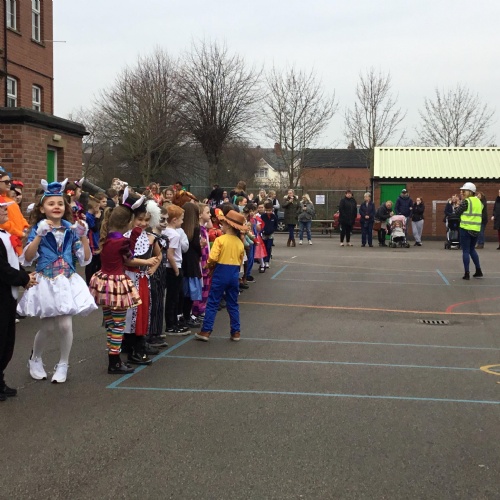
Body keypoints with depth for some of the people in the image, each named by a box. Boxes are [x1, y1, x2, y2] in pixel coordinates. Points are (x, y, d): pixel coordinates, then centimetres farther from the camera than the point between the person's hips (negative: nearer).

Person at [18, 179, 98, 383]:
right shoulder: (38, 229, -2)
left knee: (65, 325, -8)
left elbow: (85, 259, 2)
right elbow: (27, 259, -13)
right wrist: (39, 236, -23)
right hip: (46, 282, -2)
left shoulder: (71, 229, 4)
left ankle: (63, 365, 13)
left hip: (67, 281, 2)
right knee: (48, 327, 3)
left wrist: (83, 236, -11)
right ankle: (35, 360, 31)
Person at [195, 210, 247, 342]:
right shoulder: (239, 242, 3)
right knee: (233, 304, 14)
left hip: (220, 272, -4)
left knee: (212, 303, 4)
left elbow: (212, 258, -18)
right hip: (234, 274, 4)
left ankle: (206, 331, 4)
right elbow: (240, 261, 8)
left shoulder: (220, 240, -12)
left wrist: (209, 266, 1)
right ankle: (236, 332, 17)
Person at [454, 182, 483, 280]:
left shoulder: (466, 201, -10)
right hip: (476, 229, 7)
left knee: (466, 251, -1)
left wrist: (461, 202, 7)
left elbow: (457, 212, -6)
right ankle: (478, 271, 19)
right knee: (472, 250, 20)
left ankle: (467, 274, -3)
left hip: (466, 229, -7)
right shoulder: (479, 201, 11)